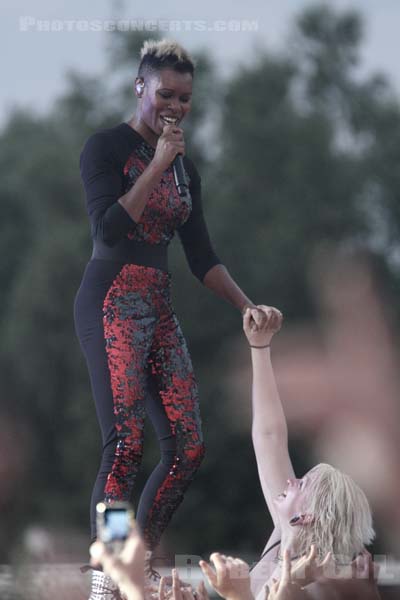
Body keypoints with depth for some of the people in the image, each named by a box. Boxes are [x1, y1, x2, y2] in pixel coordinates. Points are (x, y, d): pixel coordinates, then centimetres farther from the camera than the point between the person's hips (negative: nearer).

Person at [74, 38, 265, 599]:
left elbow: (202, 257, 17)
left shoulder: (185, 169, 18)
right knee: (126, 443, -19)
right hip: (111, 301, -7)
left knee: (188, 447, -2)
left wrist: (248, 306, 5)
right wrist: (157, 165, -13)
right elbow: (109, 229, -14)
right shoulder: (107, 147, -1)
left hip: (159, 309, 7)